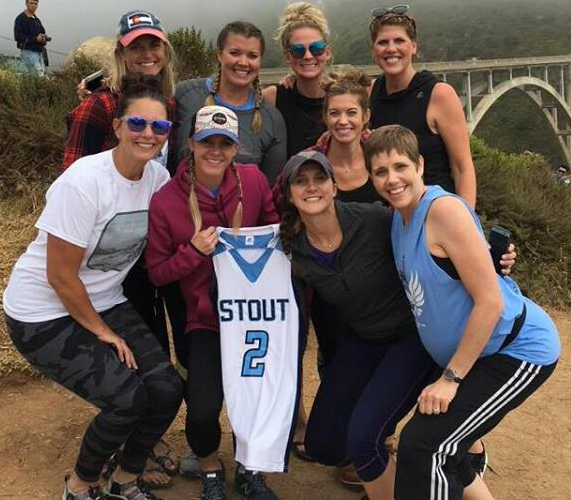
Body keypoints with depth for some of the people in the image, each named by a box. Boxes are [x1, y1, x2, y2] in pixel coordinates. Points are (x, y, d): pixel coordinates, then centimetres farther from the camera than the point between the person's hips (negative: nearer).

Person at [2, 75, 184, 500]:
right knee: (127, 398, -17)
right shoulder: (83, 182, -25)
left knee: (167, 388, -8)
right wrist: (102, 332, -11)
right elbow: (60, 277, -20)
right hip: (44, 314, -6)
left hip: (104, 302, 6)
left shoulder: (158, 178, -6)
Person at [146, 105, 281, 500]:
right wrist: (194, 251, -18)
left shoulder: (253, 179, -5)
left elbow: (276, 226, 12)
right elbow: (157, 272, -3)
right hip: (206, 319, -1)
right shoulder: (166, 201, -9)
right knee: (203, 410, -17)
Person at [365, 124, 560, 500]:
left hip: (520, 350, -9)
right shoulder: (400, 218, 5)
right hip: (475, 353, 9)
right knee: (437, 442, 14)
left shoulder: (444, 209, -22)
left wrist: (450, 377, -18)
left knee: (424, 445, -14)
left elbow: (490, 301, -23)